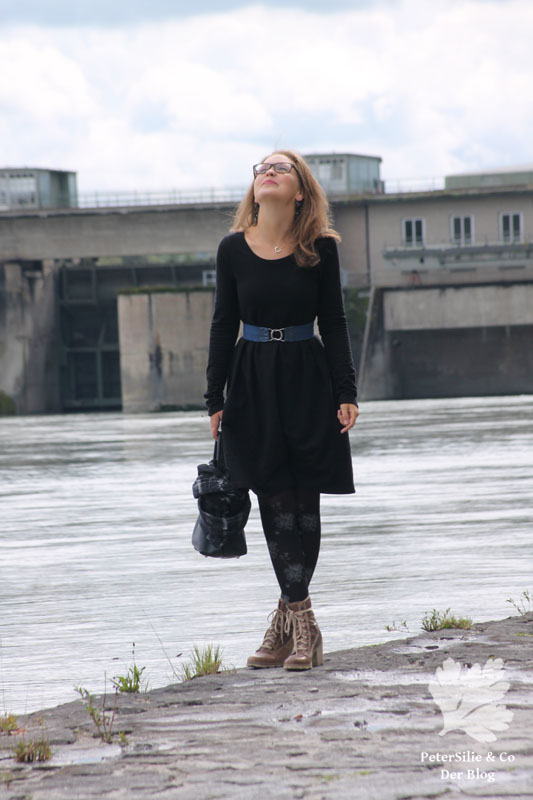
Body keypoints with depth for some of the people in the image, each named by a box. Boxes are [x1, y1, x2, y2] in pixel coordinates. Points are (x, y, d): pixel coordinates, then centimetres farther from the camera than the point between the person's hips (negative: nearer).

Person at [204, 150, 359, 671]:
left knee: (303, 504, -1)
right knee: (276, 503, -4)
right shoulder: (234, 249, 1)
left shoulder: (320, 247, -1)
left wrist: (346, 392, -3)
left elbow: (333, 322, 2)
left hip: (307, 380, 0)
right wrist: (216, 399, 3)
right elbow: (223, 325, 5)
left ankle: (288, 616, 7)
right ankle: (301, 624, -2)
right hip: (252, 382, 0)